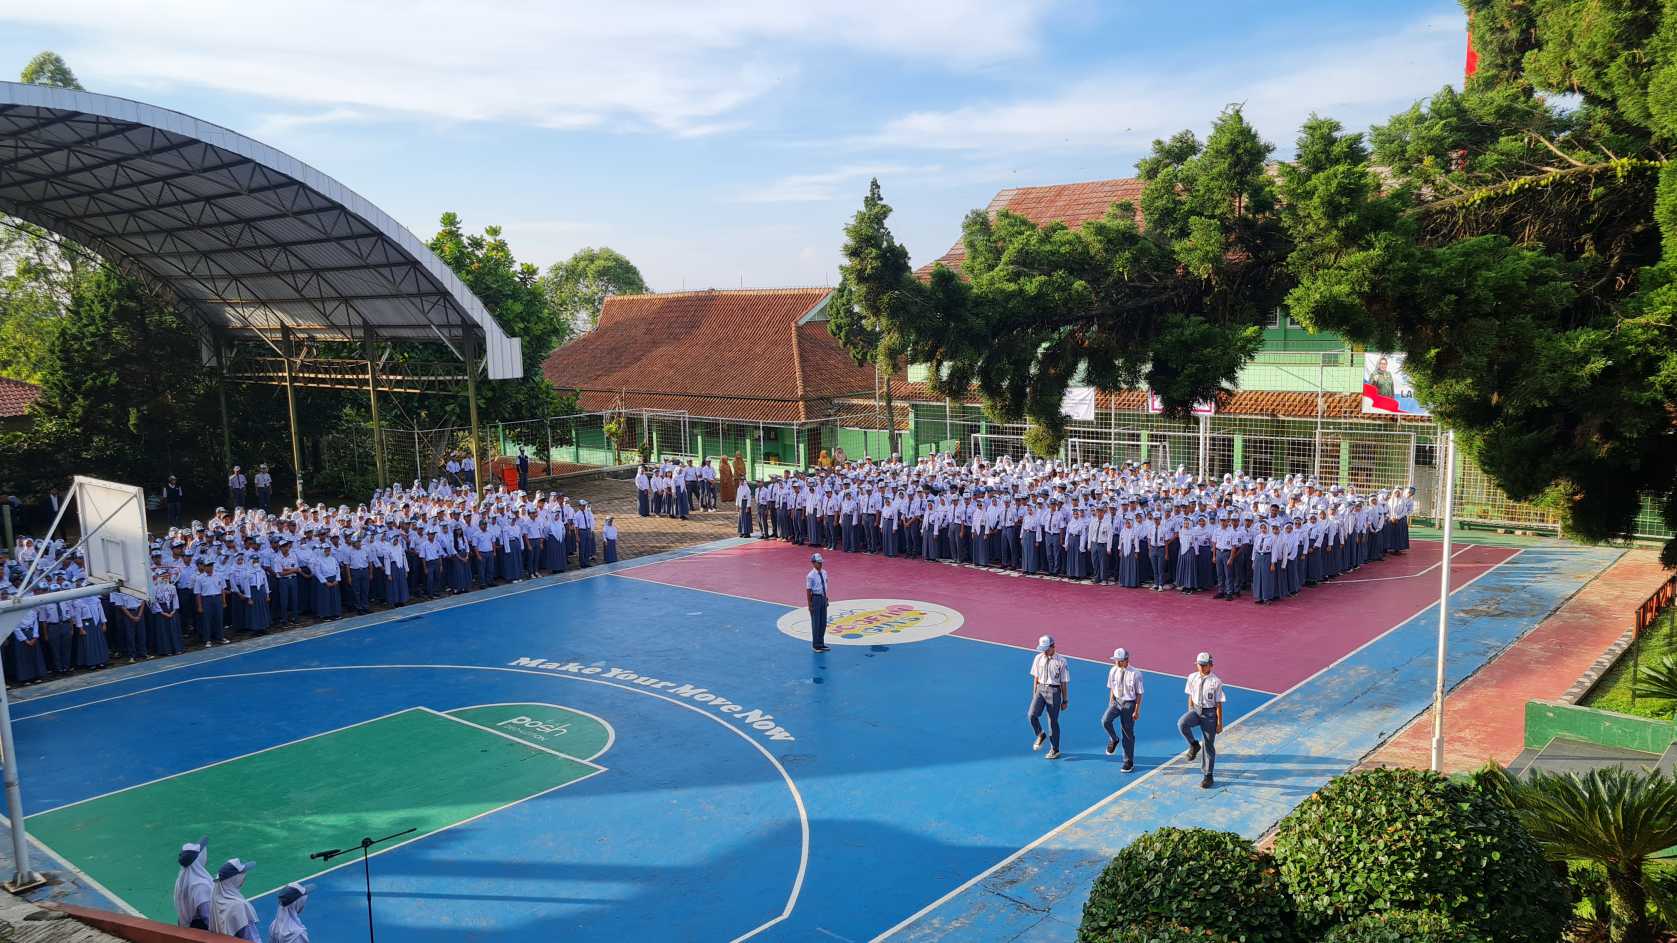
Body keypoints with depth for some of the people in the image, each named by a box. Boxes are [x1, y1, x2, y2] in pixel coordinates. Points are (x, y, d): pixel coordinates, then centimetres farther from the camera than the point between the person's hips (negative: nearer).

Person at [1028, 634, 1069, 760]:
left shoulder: (1061, 661, -8)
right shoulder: (1038, 658, 4)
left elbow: (1064, 682, -3)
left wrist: (1065, 700, 0)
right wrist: (1034, 695, 13)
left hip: (1054, 691, -3)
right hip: (1040, 689, 3)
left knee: (1053, 721, 4)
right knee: (1032, 714, -15)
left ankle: (1054, 750, 19)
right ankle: (1040, 735, 13)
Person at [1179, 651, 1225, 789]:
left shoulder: (1216, 682, -15)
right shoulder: (1192, 678, -1)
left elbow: (1219, 704, -10)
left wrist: (1219, 723, -8)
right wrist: (1190, 714, 11)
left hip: (1209, 713, -3)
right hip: (1196, 710, 3)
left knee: (1209, 745, 7)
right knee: (1182, 723, -29)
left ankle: (1208, 775, 20)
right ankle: (1194, 745, -1)